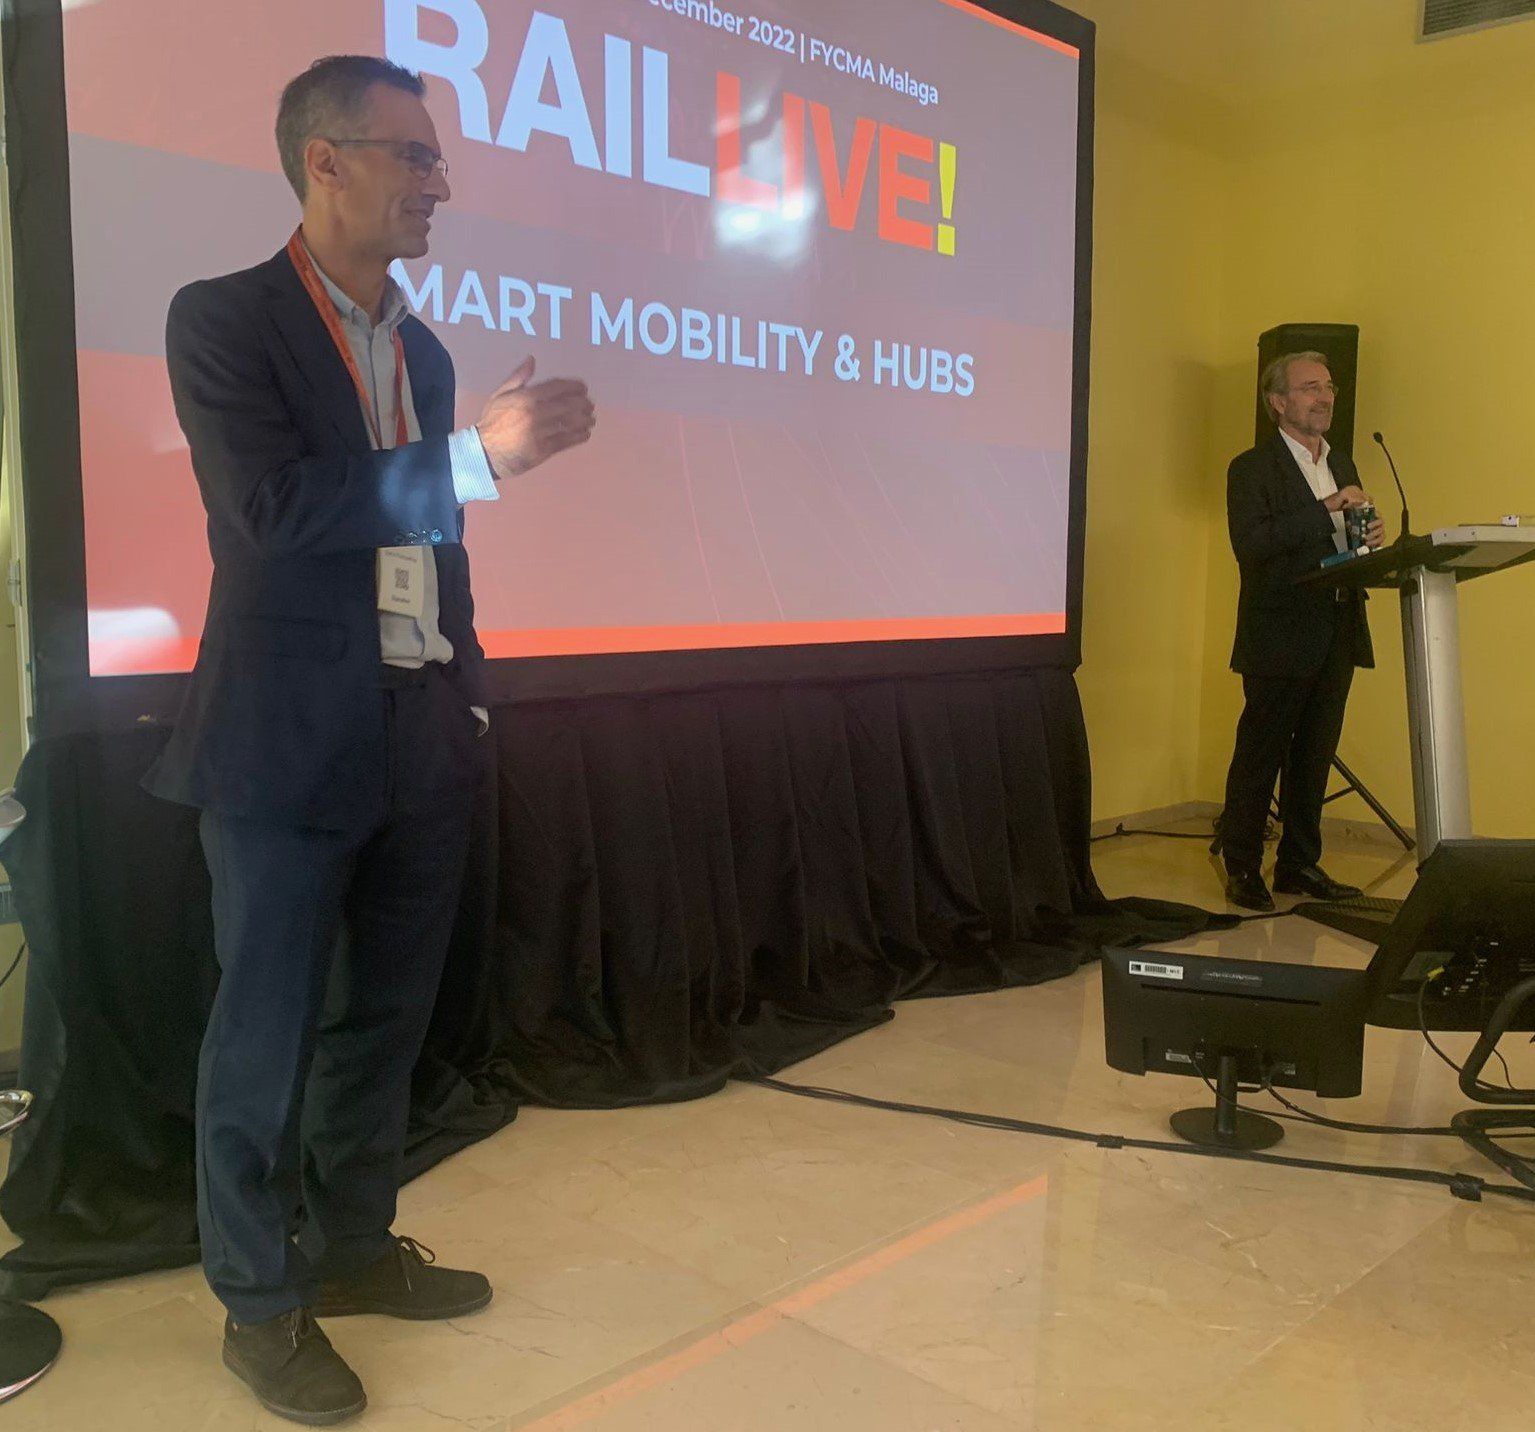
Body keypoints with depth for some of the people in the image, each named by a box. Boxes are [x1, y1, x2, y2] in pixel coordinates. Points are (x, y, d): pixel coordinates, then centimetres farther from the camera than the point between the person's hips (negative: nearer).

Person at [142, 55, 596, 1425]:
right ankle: (260, 1301, 22)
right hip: (288, 745, -6)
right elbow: (272, 507, -20)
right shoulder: (224, 319, -6)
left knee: (385, 1018, 16)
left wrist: (469, 685, 14)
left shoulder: (421, 346, 14)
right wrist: (481, 453, -23)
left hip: (421, 744, 7)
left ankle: (355, 1245, 34)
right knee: (267, 1033, 5)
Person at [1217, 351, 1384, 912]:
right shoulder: (1252, 469, -6)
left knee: (1314, 758, 13)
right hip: (1280, 639, -7)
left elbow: (1345, 544, 23)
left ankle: (1300, 865, 23)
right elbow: (1249, 543, -20)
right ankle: (1242, 870, 10)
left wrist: (1371, 541, -1)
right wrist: (1325, 510, -24)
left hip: (1337, 639, 7)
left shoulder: (1343, 466, 18)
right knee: (1259, 758, 0)